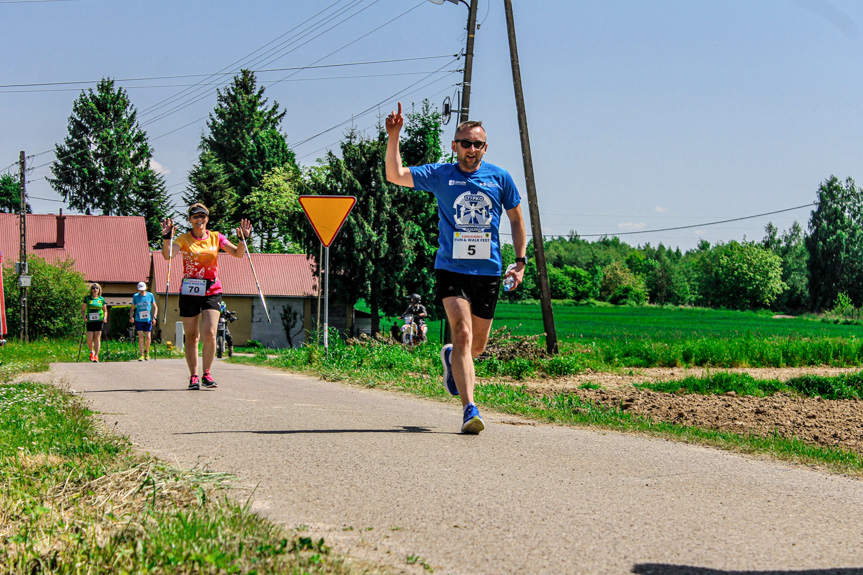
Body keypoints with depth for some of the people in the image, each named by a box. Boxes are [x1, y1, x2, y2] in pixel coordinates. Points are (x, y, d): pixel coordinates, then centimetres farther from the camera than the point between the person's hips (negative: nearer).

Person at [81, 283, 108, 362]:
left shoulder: (101, 299, 9)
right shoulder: (87, 298, 6)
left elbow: (105, 310, 16)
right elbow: (83, 310, 7)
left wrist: (105, 317, -2)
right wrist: (84, 316, -11)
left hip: (99, 321, 0)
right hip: (90, 321, 0)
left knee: (97, 338, -6)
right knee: (89, 339, -2)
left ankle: (96, 356, -4)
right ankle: (91, 352, 26)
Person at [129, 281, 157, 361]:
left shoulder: (150, 295, 3)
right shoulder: (135, 296, 3)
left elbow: (155, 307, 10)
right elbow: (132, 308, 11)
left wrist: (154, 317, -2)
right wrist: (131, 317, -6)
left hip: (148, 320, 0)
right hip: (138, 320, 0)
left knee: (148, 337, -6)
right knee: (141, 337, -5)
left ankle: (147, 351, 20)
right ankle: (141, 354, 4)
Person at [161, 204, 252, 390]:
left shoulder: (216, 238, 7)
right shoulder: (184, 239, 1)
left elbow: (237, 253, 2)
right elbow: (167, 255, -15)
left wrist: (244, 239, -16)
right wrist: (166, 238, -32)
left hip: (212, 291, 0)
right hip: (189, 291, 0)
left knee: (209, 334, -14)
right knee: (191, 337, 4)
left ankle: (207, 374, 0)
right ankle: (193, 376, 15)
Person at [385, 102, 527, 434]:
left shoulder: (500, 178, 4)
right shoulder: (440, 175, 1)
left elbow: (516, 219, 14)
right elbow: (395, 175, -4)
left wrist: (521, 261, 5)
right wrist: (393, 136, -16)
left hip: (488, 271, 2)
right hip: (451, 269, -2)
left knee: (477, 346, 11)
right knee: (463, 334, -18)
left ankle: (451, 357, 47)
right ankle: (470, 410, -21)